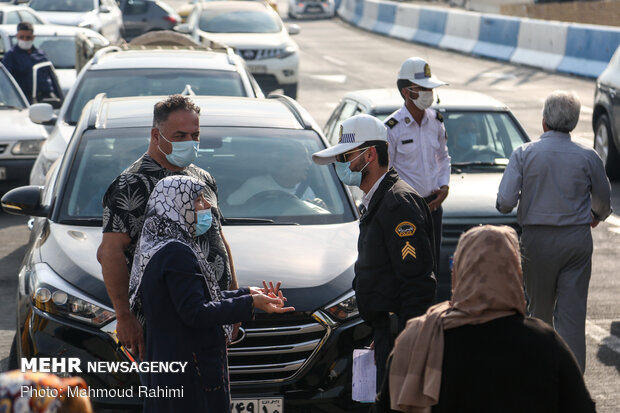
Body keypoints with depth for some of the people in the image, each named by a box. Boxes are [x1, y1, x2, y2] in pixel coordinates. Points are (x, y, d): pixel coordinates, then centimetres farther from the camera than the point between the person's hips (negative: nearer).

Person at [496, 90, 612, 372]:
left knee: (540, 310, 16)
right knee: (572, 313, 0)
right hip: (578, 239, 0)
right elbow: (604, 199, 11)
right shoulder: (587, 157, -3)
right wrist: (597, 216, 35)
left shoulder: (524, 154, -7)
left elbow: (505, 202, -12)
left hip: (537, 241, 0)